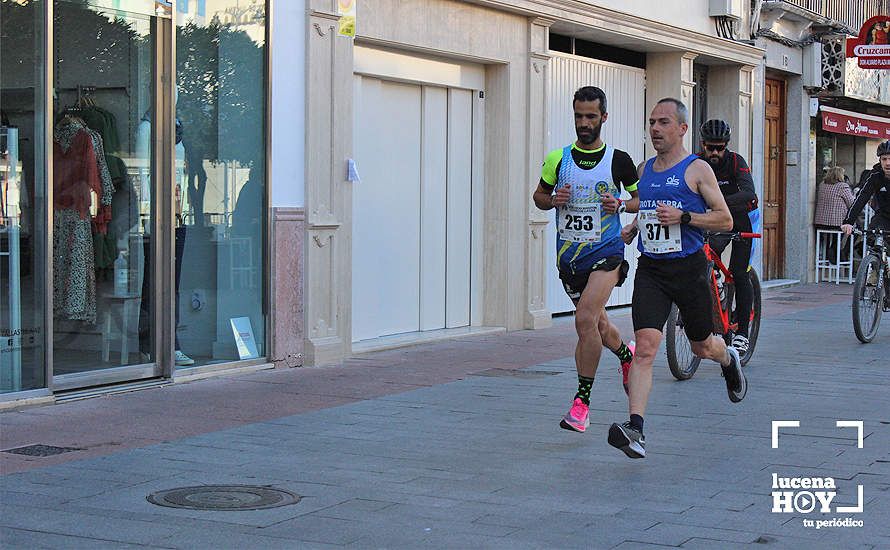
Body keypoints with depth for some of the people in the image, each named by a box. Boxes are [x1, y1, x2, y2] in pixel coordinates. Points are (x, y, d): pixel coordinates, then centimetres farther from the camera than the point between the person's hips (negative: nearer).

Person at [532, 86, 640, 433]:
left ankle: (581, 402, -14)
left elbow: (640, 199, 9)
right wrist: (553, 200, -8)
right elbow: (538, 196, 14)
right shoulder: (558, 158, 2)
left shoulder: (618, 160, -3)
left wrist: (620, 205, -12)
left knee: (585, 319, -22)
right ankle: (627, 355, 52)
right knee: (596, 322, 17)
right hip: (569, 256, 4)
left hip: (606, 252, -4)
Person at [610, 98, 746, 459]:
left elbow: (725, 219, -6)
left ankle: (728, 359, 52)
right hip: (650, 269, 3)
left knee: (702, 347, 14)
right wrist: (630, 231, 8)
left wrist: (683, 217, -19)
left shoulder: (697, 169, -4)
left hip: (688, 267, -3)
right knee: (645, 347, -14)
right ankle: (635, 431, -20)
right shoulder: (644, 169, 12)